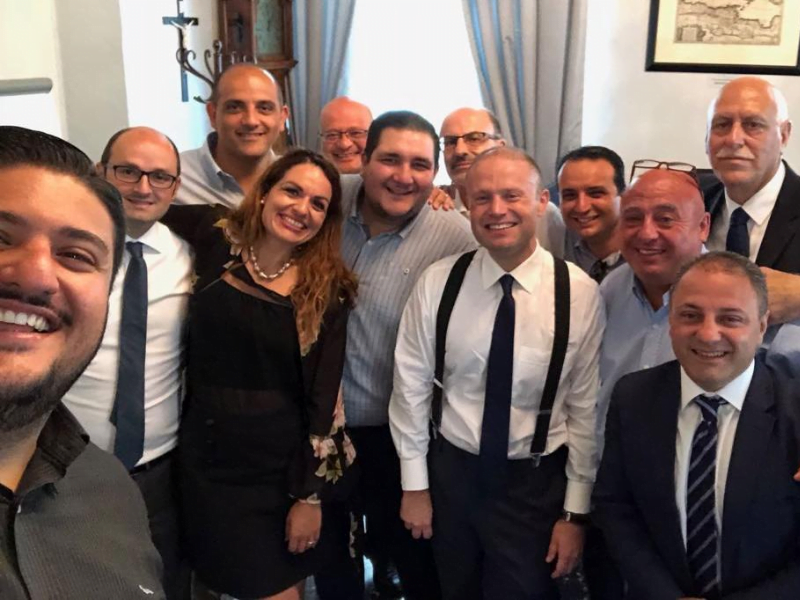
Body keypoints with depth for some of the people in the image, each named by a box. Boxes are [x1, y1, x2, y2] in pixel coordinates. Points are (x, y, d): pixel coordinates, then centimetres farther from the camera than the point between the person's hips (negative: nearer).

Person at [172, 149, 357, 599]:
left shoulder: (328, 290, -4)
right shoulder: (215, 239, -4)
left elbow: (323, 397, -6)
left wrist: (310, 495, -6)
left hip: (291, 462, 1)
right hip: (213, 458, 0)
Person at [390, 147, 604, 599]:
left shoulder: (580, 293, -12)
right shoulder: (438, 283, -9)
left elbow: (586, 407, -8)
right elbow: (411, 385, -3)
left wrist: (576, 511, -5)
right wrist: (414, 484, 1)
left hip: (536, 483, -2)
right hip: (452, 473, 2)